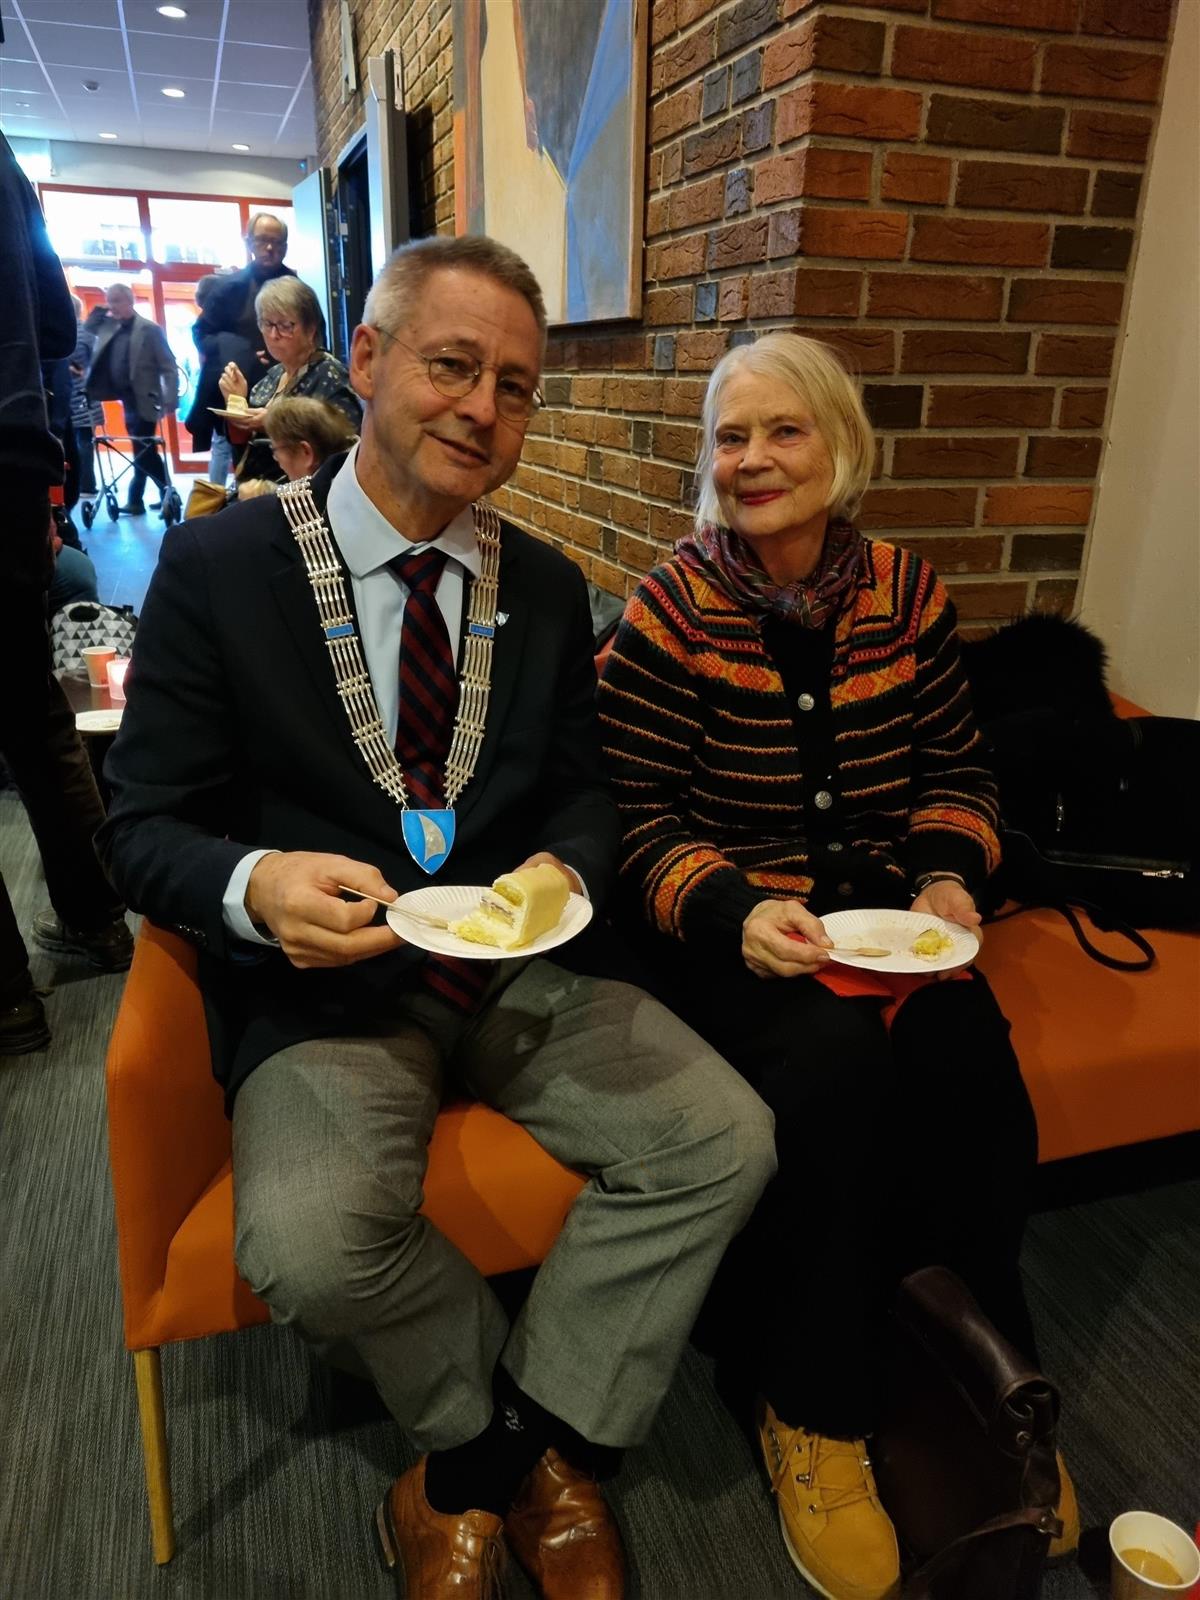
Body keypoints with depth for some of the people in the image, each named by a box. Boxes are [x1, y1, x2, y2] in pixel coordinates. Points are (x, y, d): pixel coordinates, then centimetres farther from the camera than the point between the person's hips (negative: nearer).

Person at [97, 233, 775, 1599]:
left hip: (518, 971, 4)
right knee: (311, 1241, -29)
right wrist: (255, 886, -27)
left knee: (724, 1140, -15)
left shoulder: (547, 588, 8)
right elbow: (143, 829, -4)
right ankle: (538, 1453, 6)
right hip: (327, 983, -3)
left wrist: (566, 867, -12)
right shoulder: (218, 564, -4)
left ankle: (468, 1474, 5)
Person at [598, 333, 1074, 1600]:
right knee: (835, 1059, -29)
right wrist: (734, 910, -23)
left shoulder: (905, 594, 5)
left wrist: (948, 876, -7)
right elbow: (638, 818, -8)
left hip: (882, 912, 3)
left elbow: (955, 769, 11)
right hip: (727, 928, -3)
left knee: (965, 1054, -23)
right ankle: (811, 1412, -3)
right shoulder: (672, 611, -5)